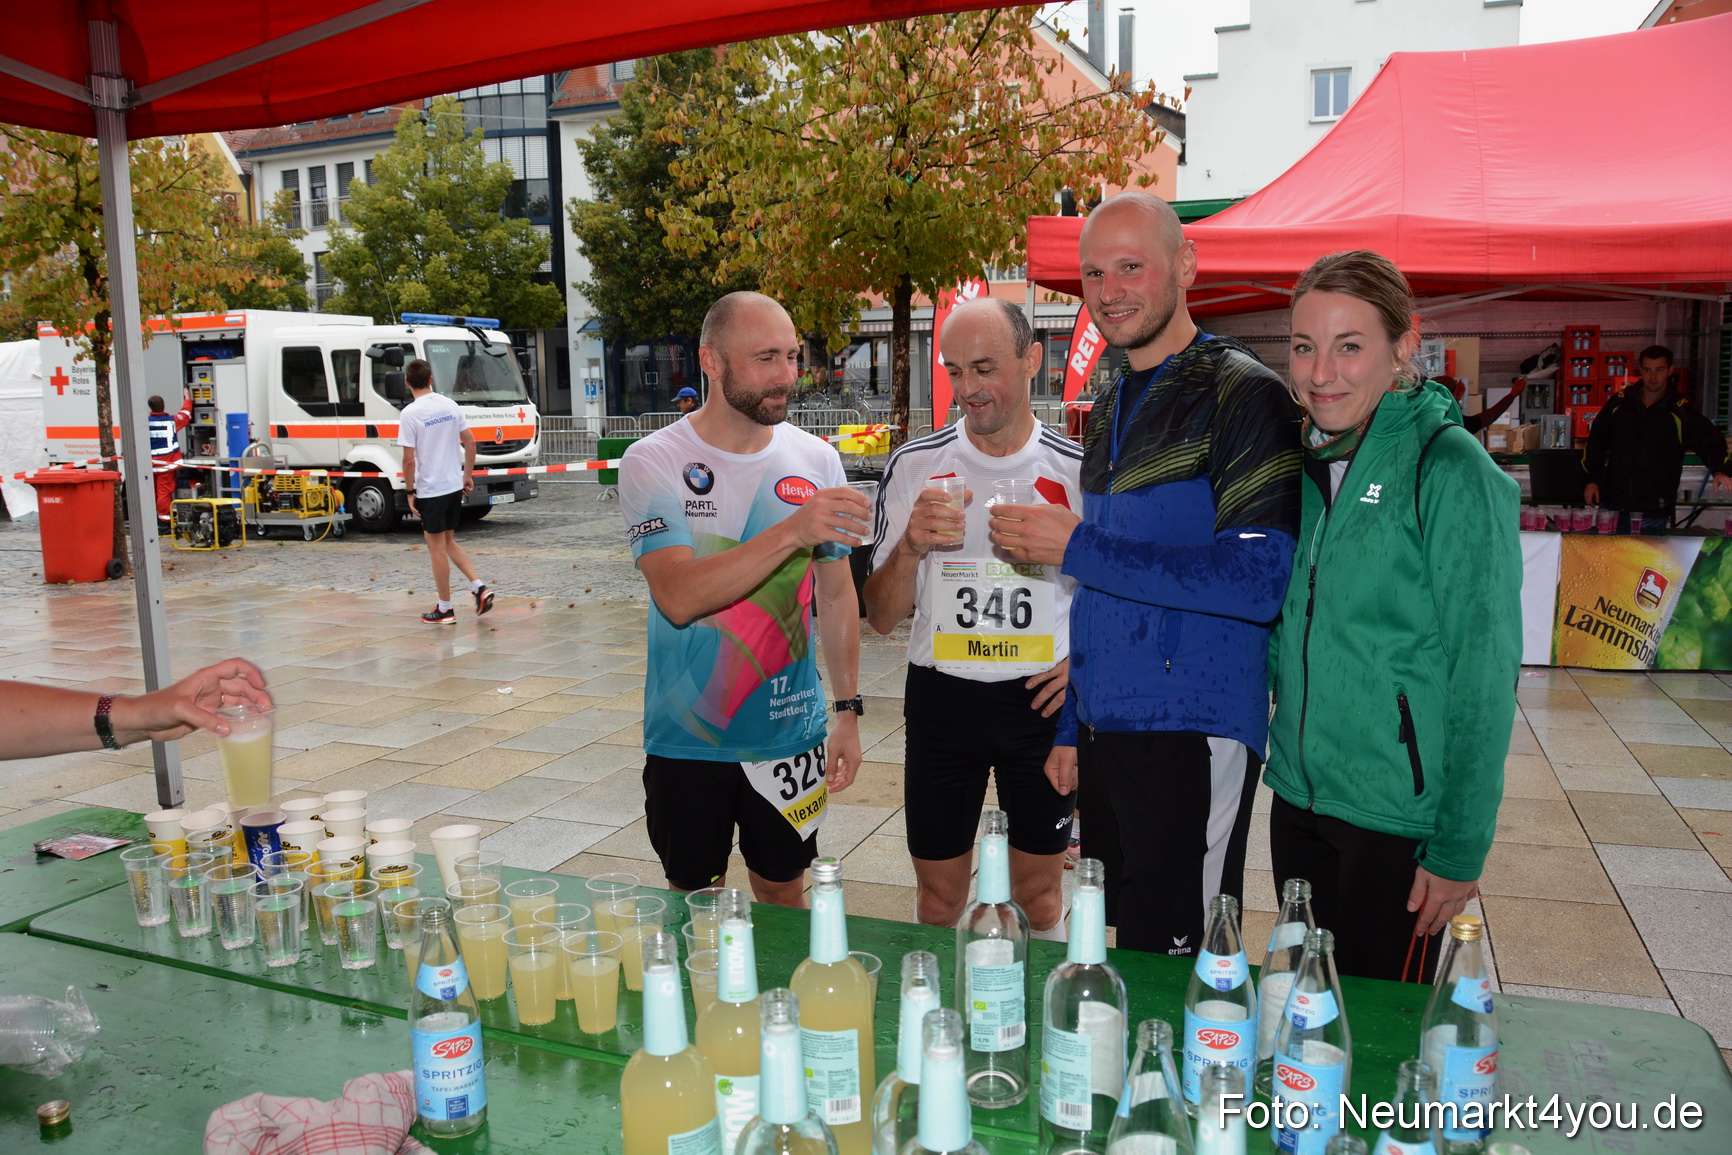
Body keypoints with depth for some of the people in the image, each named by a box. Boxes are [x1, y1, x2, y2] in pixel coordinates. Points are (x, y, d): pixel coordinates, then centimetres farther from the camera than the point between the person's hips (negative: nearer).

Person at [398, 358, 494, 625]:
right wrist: (468, 475, 15)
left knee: (437, 547, 3)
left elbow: (409, 460, -15)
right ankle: (479, 587, 6)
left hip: (429, 490, -6)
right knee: (449, 542, 19)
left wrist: (410, 492, -6)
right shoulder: (450, 405, 4)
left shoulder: (410, 414, -13)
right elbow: (470, 442, 7)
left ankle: (445, 609, 10)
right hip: (454, 486, 6)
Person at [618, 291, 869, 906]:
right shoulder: (655, 462, -11)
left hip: (791, 733, 2)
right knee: (694, 899, 15)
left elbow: (836, 591, 6)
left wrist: (847, 710, 2)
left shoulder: (816, 460, -1)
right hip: (687, 739, -2)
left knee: (783, 890, 17)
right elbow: (679, 596, -24)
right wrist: (792, 532, -33)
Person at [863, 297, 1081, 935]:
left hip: (1041, 699, 0)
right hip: (942, 698, 0)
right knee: (938, 899, 12)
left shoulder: (1077, 470, -3)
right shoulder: (914, 466, -3)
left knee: (1039, 893, 15)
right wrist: (910, 547, -21)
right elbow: (882, 617, -2)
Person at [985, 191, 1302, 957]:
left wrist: (1078, 548, -19)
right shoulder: (1108, 412, 16)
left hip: (1193, 733, -7)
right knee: (1114, 961, 16)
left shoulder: (1243, 395, -9)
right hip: (1107, 735, 8)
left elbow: (1261, 580, -20)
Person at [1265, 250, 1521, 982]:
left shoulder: (1451, 470, -14)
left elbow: (1484, 675, -14)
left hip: (1398, 816, -6)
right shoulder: (1308, 462, 6)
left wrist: (1462, 847, -13)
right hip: (1299, 797, 6)